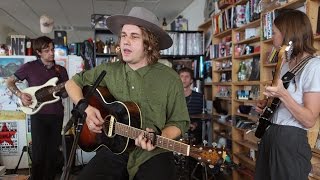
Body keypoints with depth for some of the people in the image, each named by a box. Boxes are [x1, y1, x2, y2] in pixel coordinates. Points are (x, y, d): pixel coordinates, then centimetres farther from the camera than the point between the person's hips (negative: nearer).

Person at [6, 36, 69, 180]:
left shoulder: (61, 70, 9)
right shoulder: (30, 67, -1)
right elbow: (9, 82, 7)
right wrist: (20, 94, -9)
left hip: (57, 115, 3)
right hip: (38, 115, -3)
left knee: (53, 153, 9)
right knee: (38, 153, -4)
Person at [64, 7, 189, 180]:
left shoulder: (170, 78, -4)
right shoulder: (108, 71, 3)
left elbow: (178, 122, 2)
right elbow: (72, 83, 16)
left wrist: (159, 138, -18)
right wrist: (86, 107, -2)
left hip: (153, 153, -1)